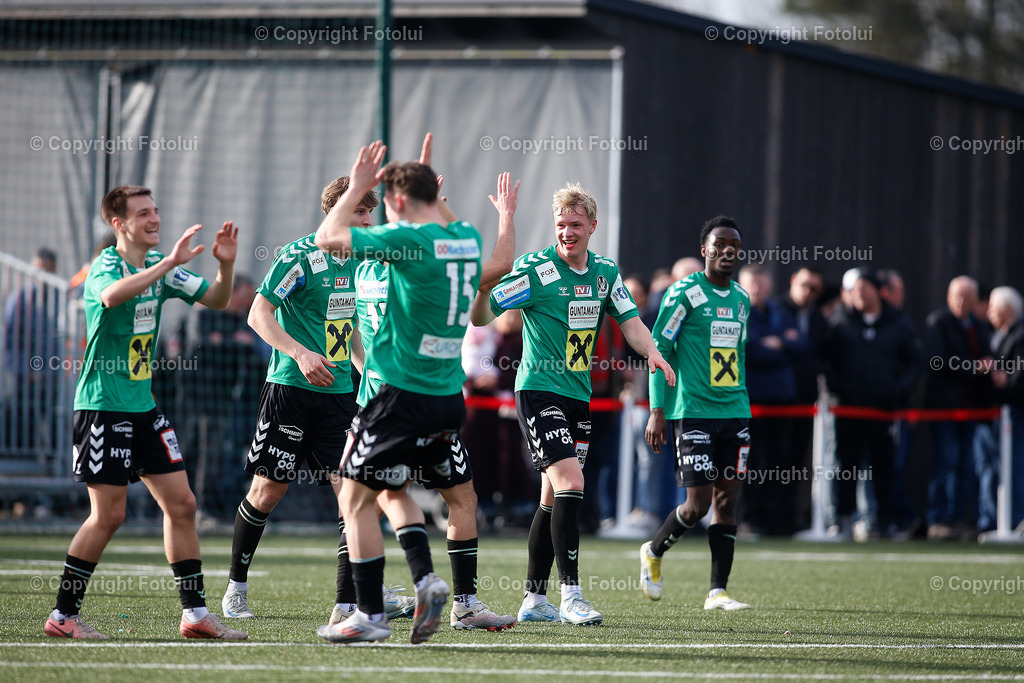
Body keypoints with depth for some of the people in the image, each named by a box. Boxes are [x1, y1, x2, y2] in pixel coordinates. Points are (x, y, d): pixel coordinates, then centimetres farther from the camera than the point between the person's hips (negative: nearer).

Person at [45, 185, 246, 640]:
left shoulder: (160, 266, 10)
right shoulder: (105, 265, -13)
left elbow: (215, 300, 12)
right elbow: (112, 295, -38)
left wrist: (225, 264, -8)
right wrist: (170, 263, -41)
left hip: (143, 406, 8)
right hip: (103, 405, -8)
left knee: (181, 504, 5)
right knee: (109, 515, -7)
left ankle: (195, 613, 10)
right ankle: (63, 616, 4)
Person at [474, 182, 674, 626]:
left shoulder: (606, 273, 8)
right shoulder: (535, 270, -11)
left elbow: (630, 322, 10)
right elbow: (481, 317, -13)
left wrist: (651, 351, -10)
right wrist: (483, 288, -33)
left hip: (578, 396, 7)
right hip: (538, 391, -7)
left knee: (554, 497, 10)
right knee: (570, 483, -19)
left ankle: (534, 599, 17)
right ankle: (571, 595, -18)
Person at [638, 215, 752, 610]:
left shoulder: (741, 300, 14)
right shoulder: (685, 293, -6)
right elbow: (658, 349, -6)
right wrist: (657, 411, -11)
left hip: (734, 414, 6)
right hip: (693, 412, -6)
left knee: (727, 500, 0)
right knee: (698, 504, -9)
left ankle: (717, 592, 2)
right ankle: (653, 553, 19)